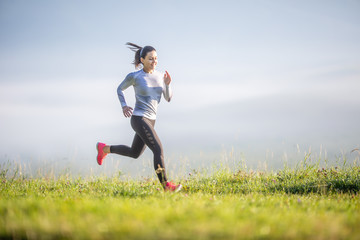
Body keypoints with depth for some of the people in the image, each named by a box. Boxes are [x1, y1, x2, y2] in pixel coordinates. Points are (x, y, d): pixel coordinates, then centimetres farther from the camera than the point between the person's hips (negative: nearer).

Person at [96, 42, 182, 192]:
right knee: (158, 149, -19)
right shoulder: (134, 76, -8)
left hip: (150, 120, 8)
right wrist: (123, 106, -5)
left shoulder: (159, 76, 6)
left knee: (134, 153, 21)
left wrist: (167, 84, -12)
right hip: (139, 119, -8)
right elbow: (120, 89, 9)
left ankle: (105, 149, 39)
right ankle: (166, 185, -18)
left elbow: (168, 98, 6)